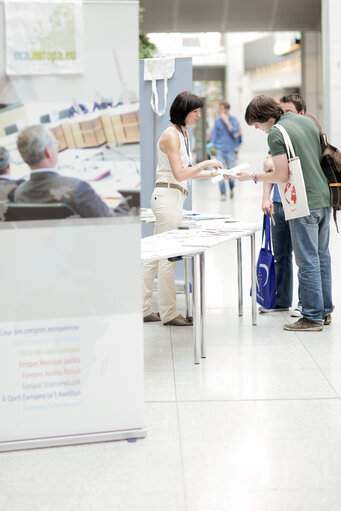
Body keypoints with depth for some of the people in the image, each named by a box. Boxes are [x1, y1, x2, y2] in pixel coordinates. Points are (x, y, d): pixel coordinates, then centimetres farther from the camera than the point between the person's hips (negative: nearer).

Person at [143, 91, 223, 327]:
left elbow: (186, 172, 19)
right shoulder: (171, 135, -13)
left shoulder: (183, 134, 17)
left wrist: (214, 173, 12)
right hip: (167, 196, -10)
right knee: (168, 256, -5)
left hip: (174, 198, 10)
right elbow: (179, 174, -17)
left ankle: (144, 309, 14)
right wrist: (206, 163, -12)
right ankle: (169, 313, 1)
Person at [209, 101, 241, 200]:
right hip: (220, 150, 1)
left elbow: (235, 133, -14)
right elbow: (214, 134, 10)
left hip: (230, 150, -1)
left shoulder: (233, 120, 0)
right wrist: (211, 146, 0)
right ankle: (223, 194, -6)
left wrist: (226, 121, -16)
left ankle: (231, 188, 33)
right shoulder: (217, 120, 5)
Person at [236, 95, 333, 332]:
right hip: (324, 198, 8)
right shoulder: (307, 121, 12)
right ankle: (325, 310, 22)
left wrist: (253, 177, -3)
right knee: (322, 256, 15)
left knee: (308, 261, -3)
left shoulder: (275, 134, -12)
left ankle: (312, 317, 1)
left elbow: (283, 176, -16)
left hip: (304, 204, -8)